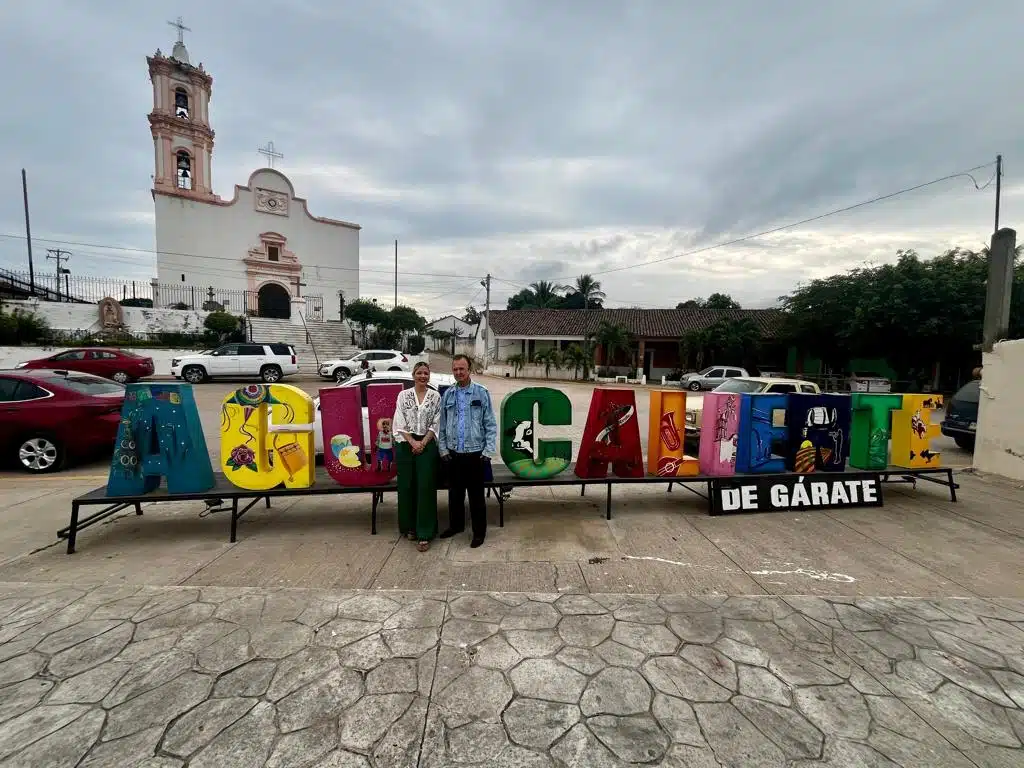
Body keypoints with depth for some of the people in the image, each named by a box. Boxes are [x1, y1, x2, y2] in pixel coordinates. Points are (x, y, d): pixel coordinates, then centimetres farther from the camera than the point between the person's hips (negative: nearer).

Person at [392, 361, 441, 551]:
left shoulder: (435, 396, 3)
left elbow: (436, 424, 0)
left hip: (427, 445, -1)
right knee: (406, 486, 7)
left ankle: (424, 534, 2)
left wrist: (423, 443, -10)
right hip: (406, 445, 1)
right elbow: (399, 423, 0)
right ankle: (409, 527, 24)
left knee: (425, 487, -3)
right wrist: (412, 442, -10)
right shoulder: (403, 395, 5)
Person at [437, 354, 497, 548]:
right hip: (453, 454, 4)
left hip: (475, 453, -3)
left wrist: (488, 452, -10)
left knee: (476, 495, 6)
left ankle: (479, 531, 22)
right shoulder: (448, 395, 5)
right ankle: (456, 525, 37)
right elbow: (442, 425, 9)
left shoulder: (482, 393, -5)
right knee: (454, 493, 17)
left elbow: (491, 425, -5)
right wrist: (443, 449, 2)